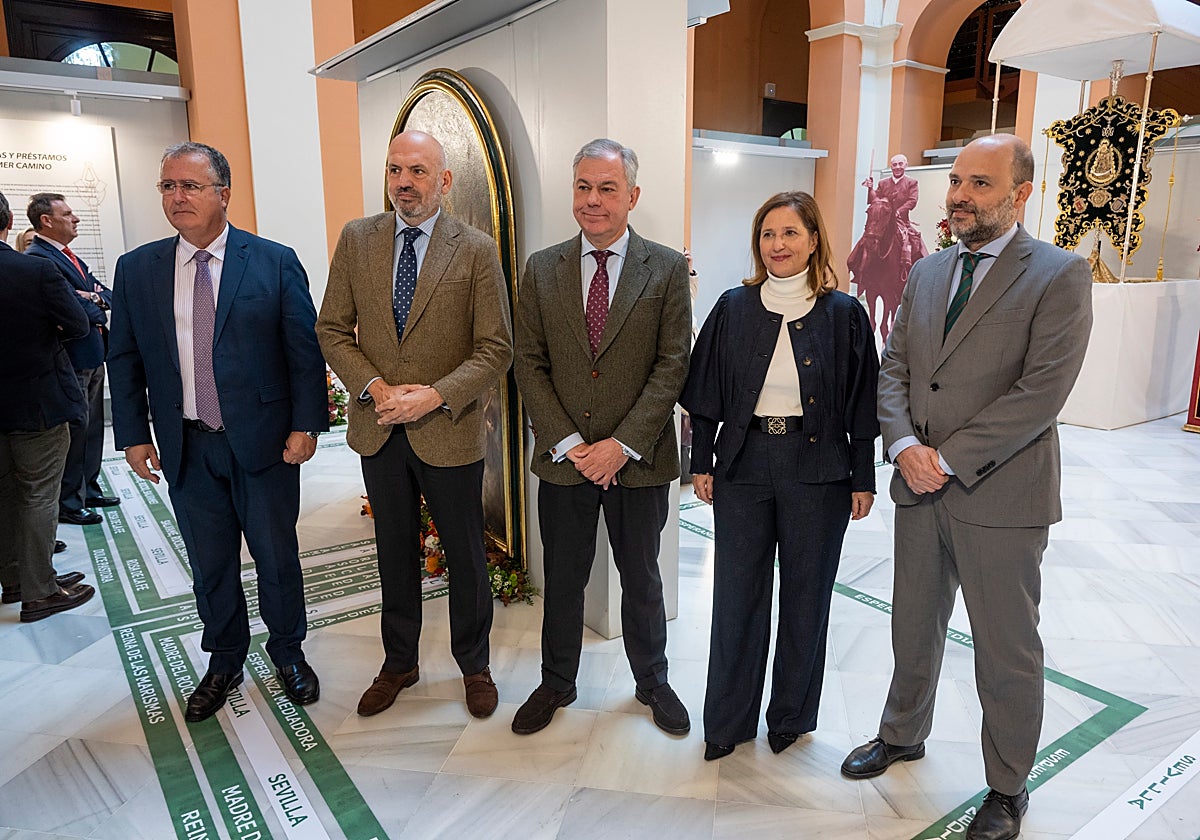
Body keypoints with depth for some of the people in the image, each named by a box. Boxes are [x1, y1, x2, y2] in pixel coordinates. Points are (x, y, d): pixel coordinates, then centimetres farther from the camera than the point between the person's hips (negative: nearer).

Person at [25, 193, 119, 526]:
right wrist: (96, 311, -4)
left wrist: (95, 297, -9)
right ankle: (68, 503, 11)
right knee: (75, 429, -1)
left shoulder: (71, 258, 17)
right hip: (70, 360, -9)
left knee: (92, 427, 17)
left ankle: (89, 489, 30)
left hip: (93, 356, 9)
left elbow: (107, 295, 11)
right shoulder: (37, 258, -14)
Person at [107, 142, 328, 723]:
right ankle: (225, 660, 36)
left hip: (264, 441, -2)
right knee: (209, 564, 15)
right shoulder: (136, 269, 4)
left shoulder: (275, 261, -5)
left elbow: (305, 350, -5)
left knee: (277, 555, 11)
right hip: (186, 448, 3)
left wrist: (306, 424, -11)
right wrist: (134, 435, 2)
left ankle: (287, 651, 34)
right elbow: (124, 359, 8)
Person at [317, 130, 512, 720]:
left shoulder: (477, 250, -7)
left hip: (449, 431, -2)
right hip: (378, 429, 3)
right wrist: (374, 387, -12)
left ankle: (474, 664, 35)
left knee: (466, 556, 12)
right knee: (395, 553, 18)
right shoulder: (356, 239, 2)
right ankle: (399, 662, 38)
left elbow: (495, 349, -9)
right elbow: (333, 330, 3)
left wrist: (434, 396, -20)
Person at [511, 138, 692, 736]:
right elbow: (528, 363, 0)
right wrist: (567, 443, -10)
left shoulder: (667, 269, -3)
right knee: (562, 578, 15)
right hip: (563, 459, 2)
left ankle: (652, 682, 38)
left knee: (641, 578, 15)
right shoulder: (542, 269, 2)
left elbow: (672, 364, -8)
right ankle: (556, 682, 37)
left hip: (638, 459, -1)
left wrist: (622, 444, -15)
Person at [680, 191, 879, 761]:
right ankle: (729, 720, 24)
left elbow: (862, 404, 2)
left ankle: (792, 715, 30)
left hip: (817, 470, -1)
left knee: (805, 595, 10)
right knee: (737, 593, 7)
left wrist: (863, 479, 0)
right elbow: (706, 394, 6)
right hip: (743, 466, 1)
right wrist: (701, 462, 3)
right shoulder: (734, 308, 4)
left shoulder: (844, 314, 0)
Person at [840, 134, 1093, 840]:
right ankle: (903, 735, 43)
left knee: (1008, 652, 10)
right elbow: (894, 368, 7)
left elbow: (1042, 391, -17)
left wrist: (948, 458, -18)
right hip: (922, 488, 5)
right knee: (914, 627, 20)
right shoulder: (928, 273, 10)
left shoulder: (1060, 276, -8)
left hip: (1001, 496, -5)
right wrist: (905, 446, -10)